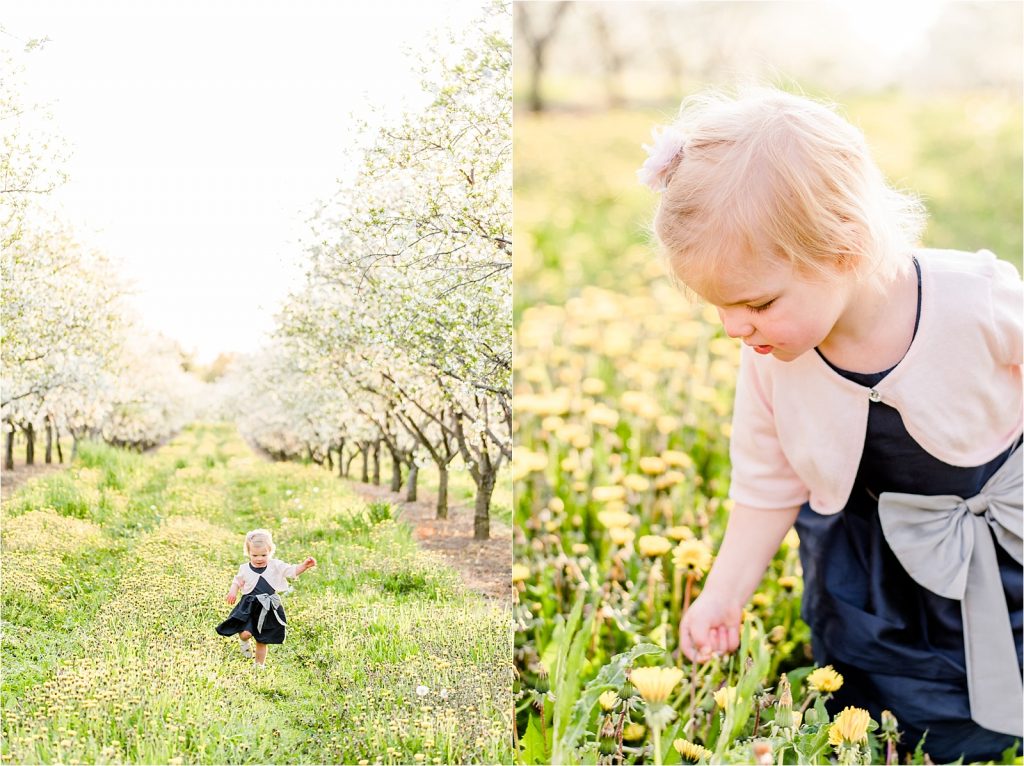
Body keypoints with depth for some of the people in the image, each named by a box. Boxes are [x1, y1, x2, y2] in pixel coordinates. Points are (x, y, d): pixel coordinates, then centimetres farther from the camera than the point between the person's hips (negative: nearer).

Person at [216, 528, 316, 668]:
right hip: (248, 608, -1)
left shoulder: (276, 566, -3)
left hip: (269, 609, 1)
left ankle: (260, 665, 30)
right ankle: (245, 641, 13)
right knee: (246, 633, -24)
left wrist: (305, 566, -21)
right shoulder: (245, 569, -1)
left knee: (262, 641, 11)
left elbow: (292, 571, -3)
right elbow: (237, 581, 15)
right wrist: (233, 591, -4)